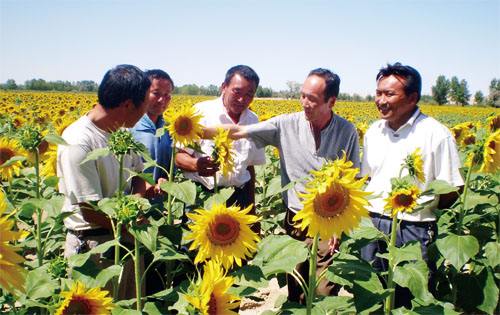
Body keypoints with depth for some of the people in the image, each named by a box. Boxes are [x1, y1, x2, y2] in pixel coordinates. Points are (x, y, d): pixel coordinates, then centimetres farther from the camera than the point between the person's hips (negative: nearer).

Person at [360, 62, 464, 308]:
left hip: (413, 230, -5)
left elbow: (451, 191, -5)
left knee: (410, 299, 6)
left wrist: (423, 206, -14)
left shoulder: (436, 134, -10)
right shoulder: (373, 132, 9)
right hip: (372, 224, 5)